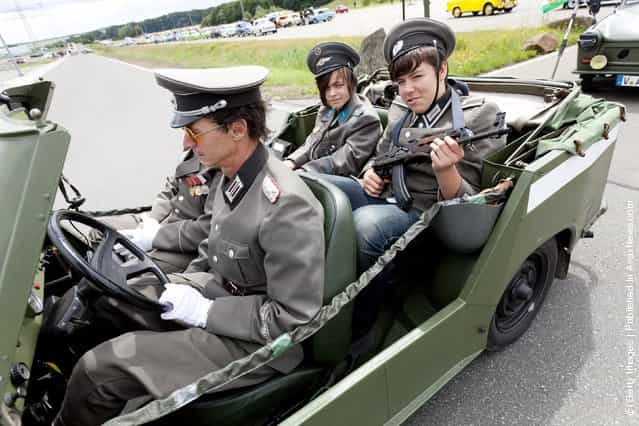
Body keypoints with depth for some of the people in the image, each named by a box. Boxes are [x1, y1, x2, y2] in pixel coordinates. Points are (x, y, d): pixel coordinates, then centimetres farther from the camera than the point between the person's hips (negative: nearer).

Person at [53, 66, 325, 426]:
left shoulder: (287, 206, -30)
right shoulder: (234, 175, -4)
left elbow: (293, 319, -25)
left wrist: (203, 311, -21)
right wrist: (180, 286, 2)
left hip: (255, 341, -8)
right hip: (217, 288, 8)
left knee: (99, 369, -14)